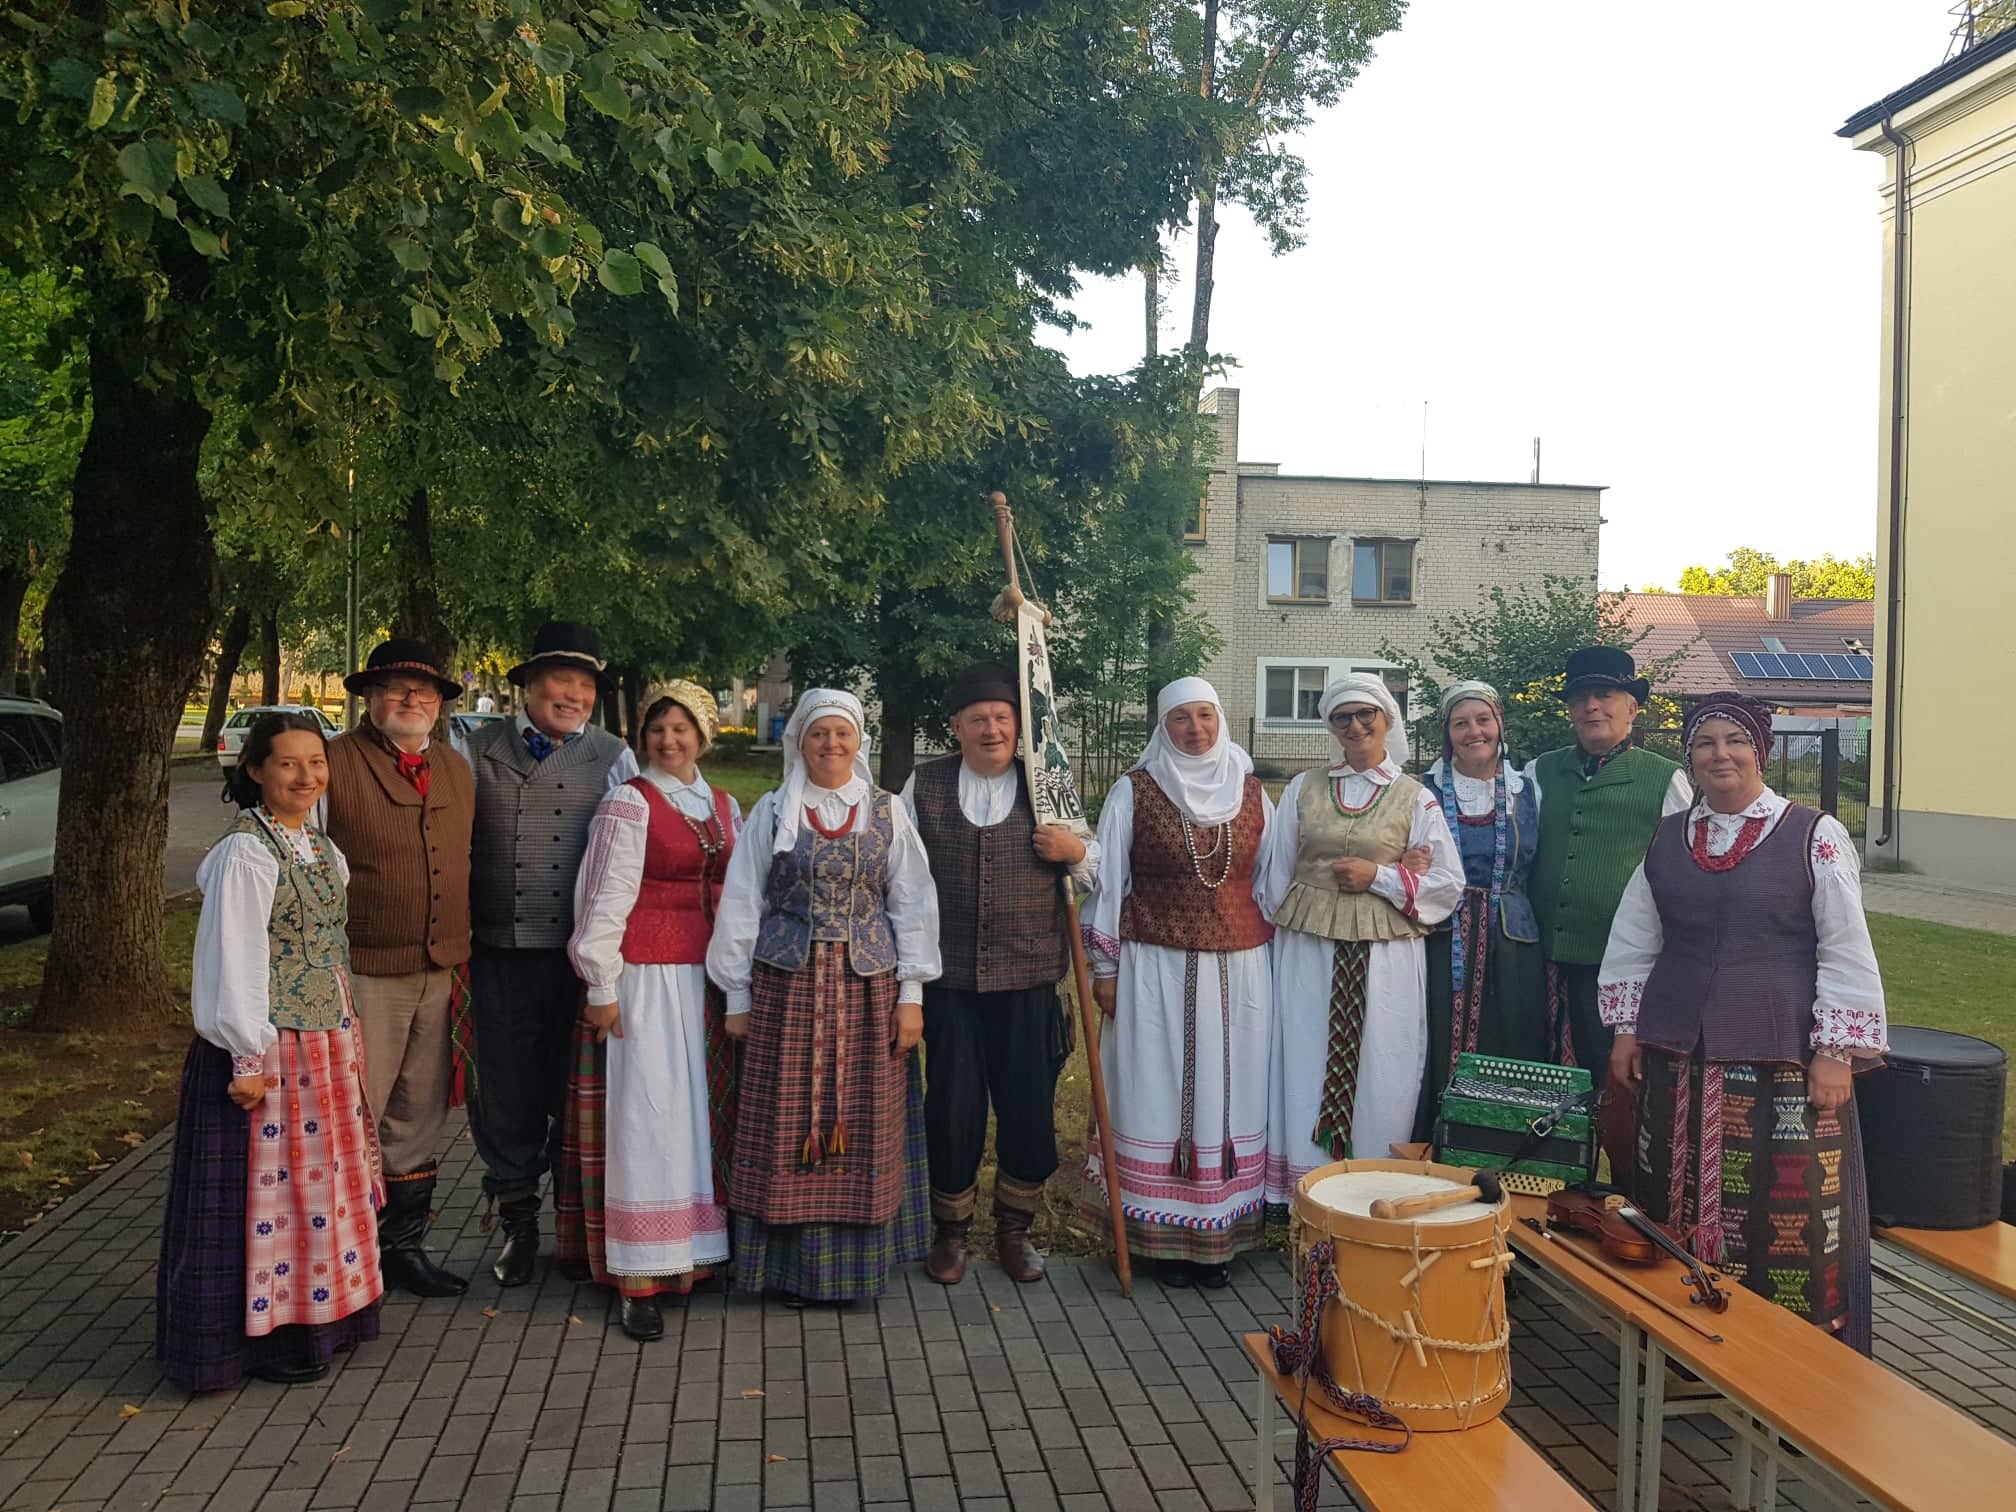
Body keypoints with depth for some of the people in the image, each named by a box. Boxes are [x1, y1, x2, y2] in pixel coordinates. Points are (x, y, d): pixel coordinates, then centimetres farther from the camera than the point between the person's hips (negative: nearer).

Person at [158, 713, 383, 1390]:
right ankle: (264, 1335, 17)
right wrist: (249, 1058, -19)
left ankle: (320, 1314, 32)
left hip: (326, 1044, 8)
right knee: (270, 1188, 3)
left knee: (322, 1180, 17)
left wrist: (348, 1034, 13)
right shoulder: (246, 852, -16)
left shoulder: (319, 845, 8)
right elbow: (234, 960, -18)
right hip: (269, 1050, -8)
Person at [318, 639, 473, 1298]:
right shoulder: (334, 764, -7)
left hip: (442, 973, 6)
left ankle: (404, 1245, 27)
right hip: (364, 972, -6)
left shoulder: (456, 770, 13)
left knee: (418, 1119, 14)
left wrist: (464, 954, 16)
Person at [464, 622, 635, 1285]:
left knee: (575, 1085, 8)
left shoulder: (612, 758, 5)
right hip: (500, 951, 1)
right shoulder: (481, 750, 7)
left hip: (579, 952, 0)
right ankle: (518, 1222, 23)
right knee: (505, 1087, 6)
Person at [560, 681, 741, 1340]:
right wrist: (602, 987, -10)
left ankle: (701, 1250, 21)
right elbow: (605, 898, -7)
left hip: (706, 981, 6)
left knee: (704, 1109, 9)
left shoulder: (725, 807, 13)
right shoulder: (628, 803, -4)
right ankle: (641, 1279, 4)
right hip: (646, 980, -6)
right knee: (646, 1117, -3)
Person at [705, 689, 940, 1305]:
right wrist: (737, 995, 4)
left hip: (868, 985, 1)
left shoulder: (887, 811, 5)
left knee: (864, 1129, 4)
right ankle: (792, 1265, 15)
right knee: (785, 1129, 3)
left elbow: (912, 904, 5)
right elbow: (741, 904, 6)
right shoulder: (772, 811, 4)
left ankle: (855, 1262, 18)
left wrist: (911, 994, 0)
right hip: (786, 983, 0)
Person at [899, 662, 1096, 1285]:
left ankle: (1014, 1228, 29)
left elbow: (1095, 876, 12)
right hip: (949, 978, 0)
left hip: (1029, 979, 1)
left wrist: (1076, 853, -10)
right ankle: (949, 1230, 27)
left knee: (1030, 1110, 7)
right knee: (952, 1110, 6)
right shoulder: (924, 785, 5)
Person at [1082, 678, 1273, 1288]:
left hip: (1238, 970, 3)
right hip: (1157, 969, -2)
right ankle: (1164, 1233, 11)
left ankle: (1220, 1233, 16)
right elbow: (1107, 882, 1)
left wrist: (1272, 961, 9)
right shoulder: (1133, 792, -1)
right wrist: (1105, 969, -1)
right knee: (1159, 1092, 0)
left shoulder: (1251, 791, 7)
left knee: (1229, 1093, 5)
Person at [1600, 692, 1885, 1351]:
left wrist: (1836, 1052, -8)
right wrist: (1626, 1029, 11)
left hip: (1782, 1060, -4)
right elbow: (1633, 943, 14)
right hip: (1678, 1057, 4)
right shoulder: (1665, 839, 8)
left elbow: (1847, 953, -4)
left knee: (1788, 1217, -1)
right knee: (1678, 1210, 10)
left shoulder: (1815, 837, -4)